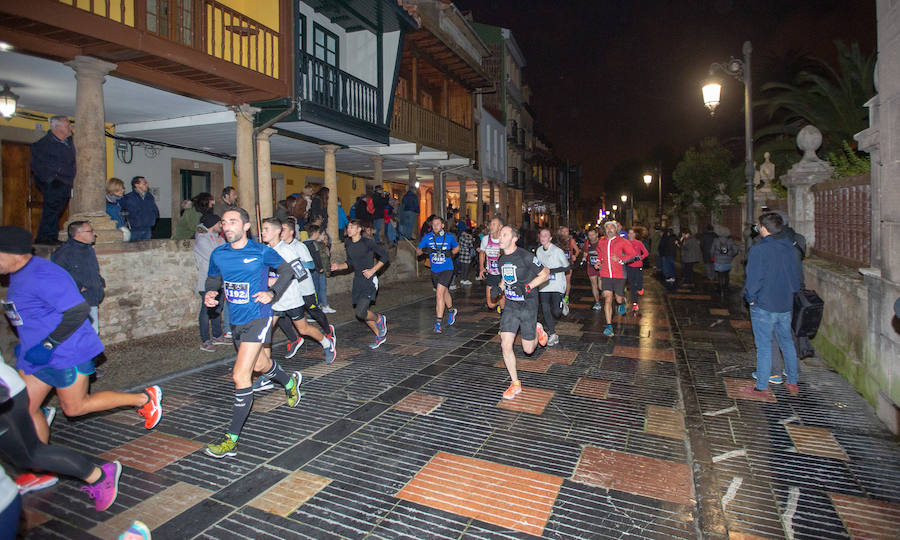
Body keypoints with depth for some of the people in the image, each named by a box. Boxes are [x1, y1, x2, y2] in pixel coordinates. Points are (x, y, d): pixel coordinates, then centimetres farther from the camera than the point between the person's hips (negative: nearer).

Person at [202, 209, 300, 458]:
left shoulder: (261, 252, -12)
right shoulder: (218, 255, 1)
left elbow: (287, 271, 1)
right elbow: (213, 279, 18)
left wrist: (272, 292, -12)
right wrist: (209, 294, -3)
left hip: (257, 319, -6)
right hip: (236, 322, 6)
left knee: (240, 375, -15)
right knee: (260, 365, 25)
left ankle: (231, 440, -5)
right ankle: (290, 382, 57)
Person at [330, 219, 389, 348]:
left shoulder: (368, 242, -12)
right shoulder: (348, 244, 8)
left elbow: (384, 256, -8)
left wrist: (372, 270, -14)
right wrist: (339, 266, 1)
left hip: (369, 281, -7)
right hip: (357, 281, 7)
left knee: (360, 312, -19)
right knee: (360, 312, 11)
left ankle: (379, 319, 12)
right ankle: (380, 335, 29)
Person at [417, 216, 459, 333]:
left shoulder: (449, 237, -5)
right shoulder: (427, 237, -3)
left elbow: (457, 248, 13)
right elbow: (417, 252, 1)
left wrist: (451, 253, -7)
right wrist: (424, 250, -21)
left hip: (447, 269, -4)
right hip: (434, 271, 4)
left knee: (439, 294, -16)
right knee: (445, 292, 21)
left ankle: (438, 323, -11)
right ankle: (451, 310, 49)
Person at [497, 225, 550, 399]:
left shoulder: (526, 256, -15)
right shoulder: (502, 259, 5)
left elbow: (545, 274, -7)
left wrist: (528, 287, -17)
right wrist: (498, 288, 3)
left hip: (528, 305, -5)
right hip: (510, 306, 5)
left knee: (528, 349, 4)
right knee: (505, 345, -7)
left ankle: (538, 330, 38)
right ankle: (515, 384, 8)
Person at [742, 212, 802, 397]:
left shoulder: (758, 250, -17)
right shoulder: (789, 247, 4)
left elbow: (753, 279, -17)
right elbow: (796, 276, 12)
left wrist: (751, 298, -3)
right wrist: (790, 293, 21)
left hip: (764, 306, -6)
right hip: (786, 305, 7)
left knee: (764, 345, 1)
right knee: (786, 342, 18)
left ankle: (762, 387, 8)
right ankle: (793, 382, 29)